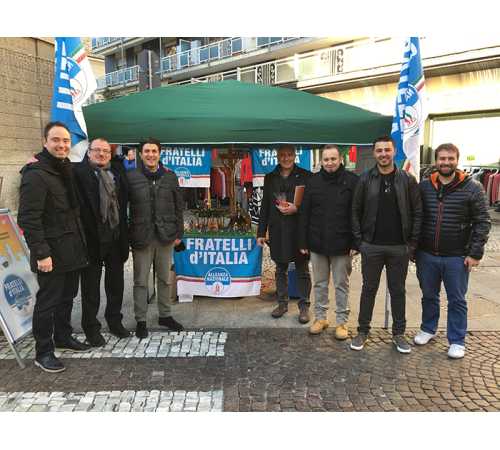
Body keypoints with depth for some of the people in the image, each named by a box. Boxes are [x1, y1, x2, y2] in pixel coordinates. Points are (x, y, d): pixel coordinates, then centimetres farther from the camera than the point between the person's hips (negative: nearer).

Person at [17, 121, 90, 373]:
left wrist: (80, 244, 14)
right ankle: (43, 352, 18)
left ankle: (63, 337, 36)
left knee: (67, 296, 19)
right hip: (52, 253, -8)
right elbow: (28, 218, -20)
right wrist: (41, 253, -23)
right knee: (48, 301, 3)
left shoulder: (67, 170, 11)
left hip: (72, 249, 8)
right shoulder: (36, 174, -16)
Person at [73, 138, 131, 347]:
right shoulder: (78, 171, -6)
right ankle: (91, 328, 24)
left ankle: (115, 321, 35)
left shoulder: (118, 171, 9)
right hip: (92, 238, -5)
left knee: (116, 283, 17)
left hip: (116, 237, 5)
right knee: (91, 285, 9)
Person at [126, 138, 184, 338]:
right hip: (141, 236, -2)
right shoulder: (131, 177, -1)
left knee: (165, 279, 13)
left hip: (165, 236, 3)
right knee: (140, 281, 6)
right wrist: (127, 235, -6)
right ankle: (140, 320, 19)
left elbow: (178, 207, 8)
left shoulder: (170, 177, 6)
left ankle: (165, 315, 28)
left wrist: (179, 233, 4)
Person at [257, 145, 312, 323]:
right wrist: (261, 232, 7)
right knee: (281, 269, 14)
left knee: (302, 270, 6)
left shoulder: (305, 176, -2)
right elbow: (265, 206, 10)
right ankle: (282, 303, 27)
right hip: (277, 231, 4)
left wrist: (296, 209, -18)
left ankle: (304, 306, 18)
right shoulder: (270, 178, 9)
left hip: (299, 230, -3)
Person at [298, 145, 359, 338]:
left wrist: (355, 242, -11)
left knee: (341, 284, 9)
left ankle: (342, 321, 22)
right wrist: (303, 242, 0)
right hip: (317, 243, 3)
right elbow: (304, 214, 4)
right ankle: (320, 317, 28)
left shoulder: (352, 181, -5)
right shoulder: (313, 181, 3)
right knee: (319, 283, 14)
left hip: (341, 244, -2)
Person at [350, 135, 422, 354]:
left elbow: (417, 212, 1)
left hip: (399, 247, 0)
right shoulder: (365, 179, 0)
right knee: (369, 289, 10)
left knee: (398, 291, 11)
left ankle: (398, 333, 26)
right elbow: (356, 211, 2)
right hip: (371, 246, 0)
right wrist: (359, 240, -4)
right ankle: (363, 331, 24)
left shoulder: (407, 179, 0)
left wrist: (413, 243, -4)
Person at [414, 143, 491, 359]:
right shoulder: (424, 186, 2)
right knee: (429, 296, 18)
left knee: (457, 300, 10)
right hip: (427, 255, 3)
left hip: (457, 257, -2)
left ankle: (457, 341, 26)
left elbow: (482, 222, -5)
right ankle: (428, 329, 38)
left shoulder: (472, 188, -6)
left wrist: (475, 253, -10)